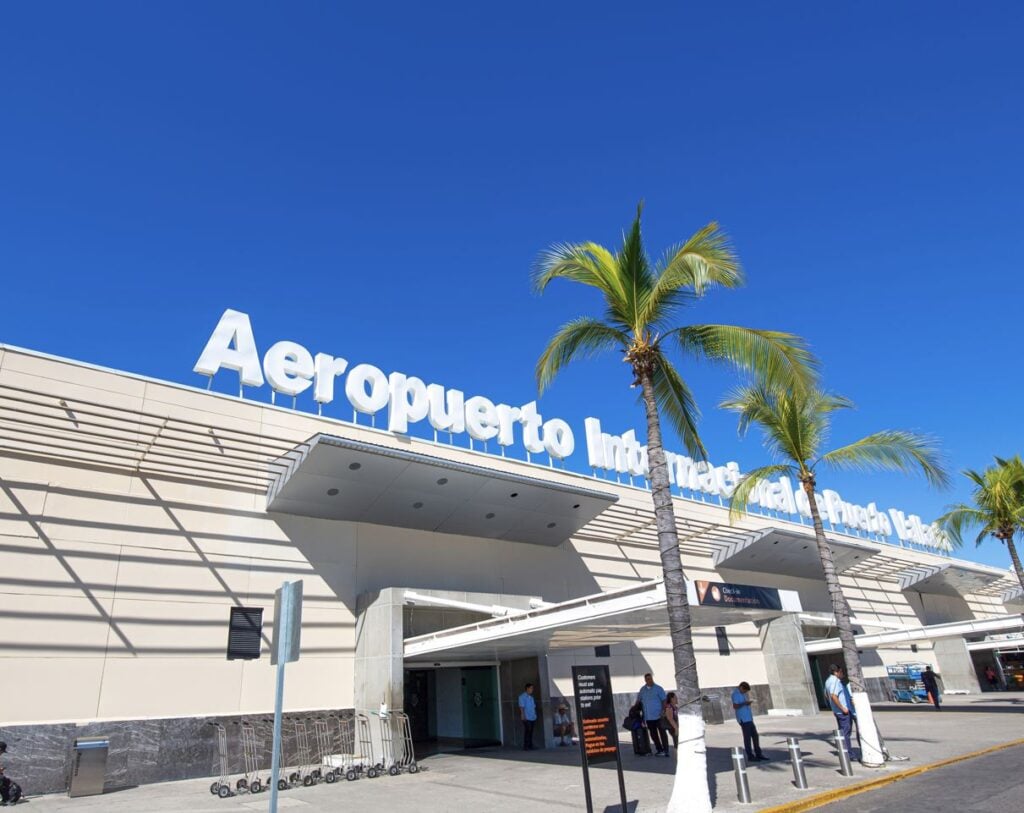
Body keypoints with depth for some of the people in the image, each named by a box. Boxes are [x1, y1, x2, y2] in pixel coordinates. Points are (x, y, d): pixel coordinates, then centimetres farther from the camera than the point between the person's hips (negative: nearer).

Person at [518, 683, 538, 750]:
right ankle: (526, 746, -5)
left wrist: (535, 716, 16)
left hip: (532, 718, 7)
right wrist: (523, 716, -18)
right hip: (527, 718, -7)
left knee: (531, 732, 9)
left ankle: (530, 746, 14)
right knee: (527, 732, -9)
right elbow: (521, 707, -12)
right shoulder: (522, 697, -6)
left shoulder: (531, 697, 18)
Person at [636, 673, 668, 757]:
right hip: (648, 717, 5)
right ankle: (660, 750, 19)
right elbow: (638, 700, 18)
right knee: (653, 735, 10)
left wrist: (663, 711, -18)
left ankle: (665, 750, 0)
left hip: (658, 716, -5)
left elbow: (664, 700, -8)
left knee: (662, 733, -4)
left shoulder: (658, 688, -5)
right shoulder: (642, 690, 10)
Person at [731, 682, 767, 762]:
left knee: (755, 736, 12)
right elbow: (735, 706, -22)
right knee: (747, 737, -4)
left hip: (749, 718, 10)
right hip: (743, 719, -10)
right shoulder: (736, 694, -14)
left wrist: (748, 702, 10)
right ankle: (750, 756, 3)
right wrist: (744, 703, -24)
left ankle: (758, 754, 21)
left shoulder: (743, 693, 15)